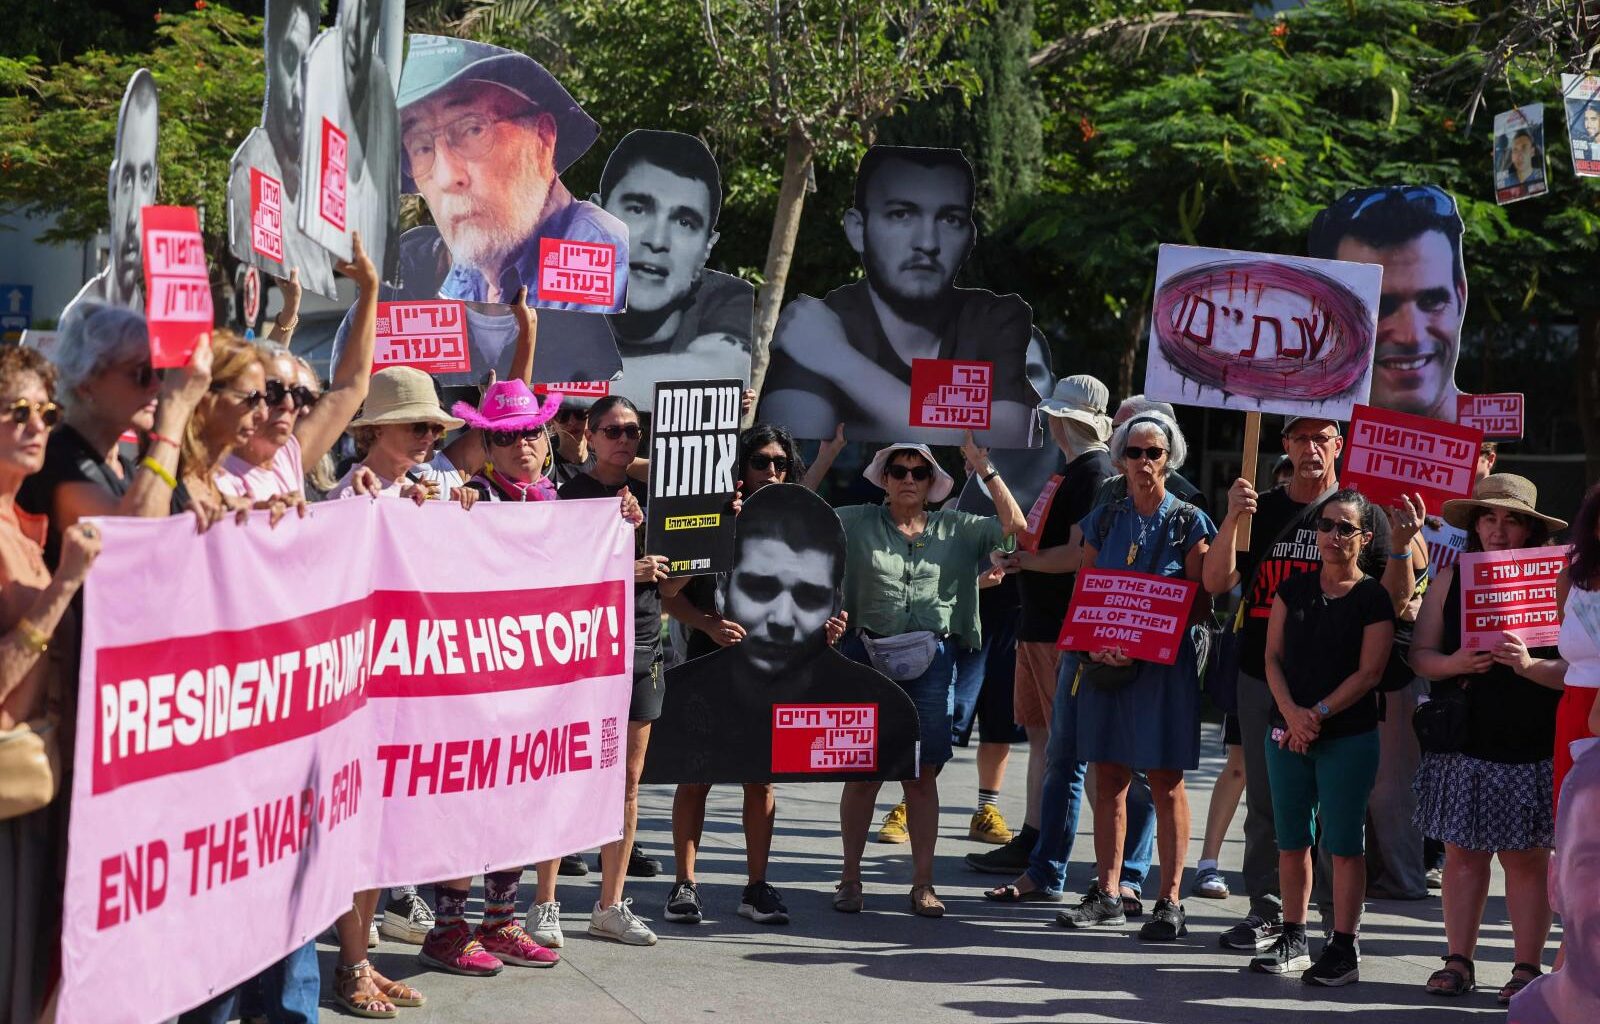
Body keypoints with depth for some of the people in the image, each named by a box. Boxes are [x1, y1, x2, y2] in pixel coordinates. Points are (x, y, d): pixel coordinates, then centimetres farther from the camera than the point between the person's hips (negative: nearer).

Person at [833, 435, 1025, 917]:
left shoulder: (954, 529, 11)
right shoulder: (856, 523, 6)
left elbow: (1014, 527, 4)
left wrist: (985, 469, 0)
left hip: (932, 661, 1)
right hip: (868, 657, -1)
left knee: (922, 776, 3)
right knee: (863, 772, 1)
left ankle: (923, 882, 10)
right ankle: (850, 877, 12)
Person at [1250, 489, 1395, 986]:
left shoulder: (1373, 598, -3)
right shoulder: (1293, 589, 9)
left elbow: (1368, 671, -8)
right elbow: (1273, 656, 5)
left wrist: (1319, 713, -14)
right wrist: (1291, 712, -10)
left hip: (1349, 736, -4)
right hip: (1287, 733, 5)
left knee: (1343, 843, -2)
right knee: (1291, 841, 9)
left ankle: (1344, 947, 3)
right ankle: (1293, 939, 18)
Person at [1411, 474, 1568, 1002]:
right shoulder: (1451, 579, 6)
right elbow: (1420, 653, 6)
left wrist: (1530, 666, -23)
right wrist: (1453, 664, -14)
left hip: (1531, 749, -2)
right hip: (1460, 742, 3)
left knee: (1526, 858, 2)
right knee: (1462, 853, 6)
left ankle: (1527, 967, 9)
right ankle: (1458, 960, 14)